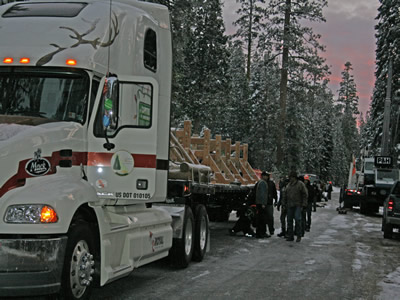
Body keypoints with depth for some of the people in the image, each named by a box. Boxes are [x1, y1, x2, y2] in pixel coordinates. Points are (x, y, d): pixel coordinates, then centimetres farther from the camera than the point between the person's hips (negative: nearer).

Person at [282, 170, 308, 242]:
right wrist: (283, 204, 13)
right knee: (289, 220, 4)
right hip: (290, 205, 5)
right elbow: (285, 194, 19)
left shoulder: (300, 184, -3)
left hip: (298, 205, -5)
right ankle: (290, 236, 11)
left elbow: (305, 195, -3)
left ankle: (299, 236, -5)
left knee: (297, 218, -16)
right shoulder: (288, 185, 13)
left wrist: (304, 204, -9)